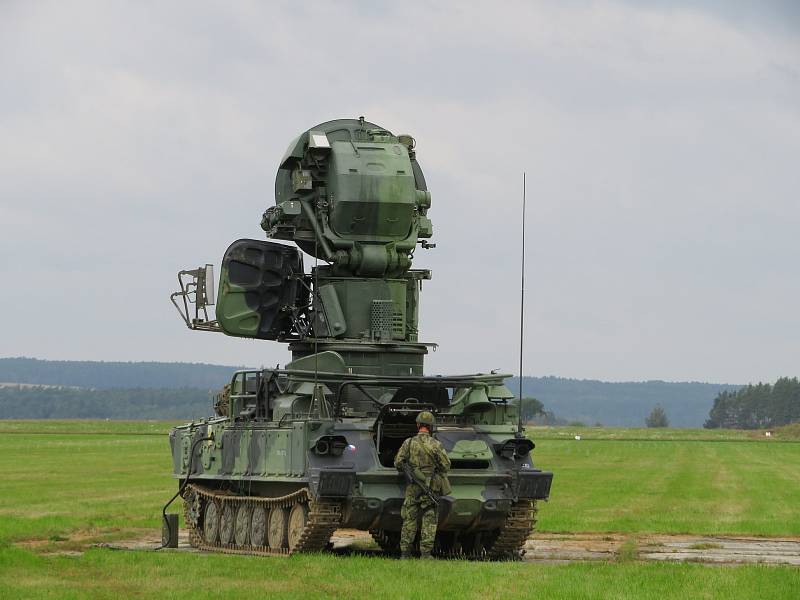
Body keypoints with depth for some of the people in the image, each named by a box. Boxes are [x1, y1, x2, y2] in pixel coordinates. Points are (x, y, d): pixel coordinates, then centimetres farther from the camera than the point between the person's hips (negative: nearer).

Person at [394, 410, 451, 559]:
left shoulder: (408, 443, -3)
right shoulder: (435, 444, -7)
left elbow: (398, 462, -2)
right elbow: (446, 465, -2)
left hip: (413, 487, 1)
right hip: (431, 486, -1)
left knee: (409, 520, 9)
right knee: (429, 521, 4)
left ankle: (405, 553, 8)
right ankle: (425, 553, -1)